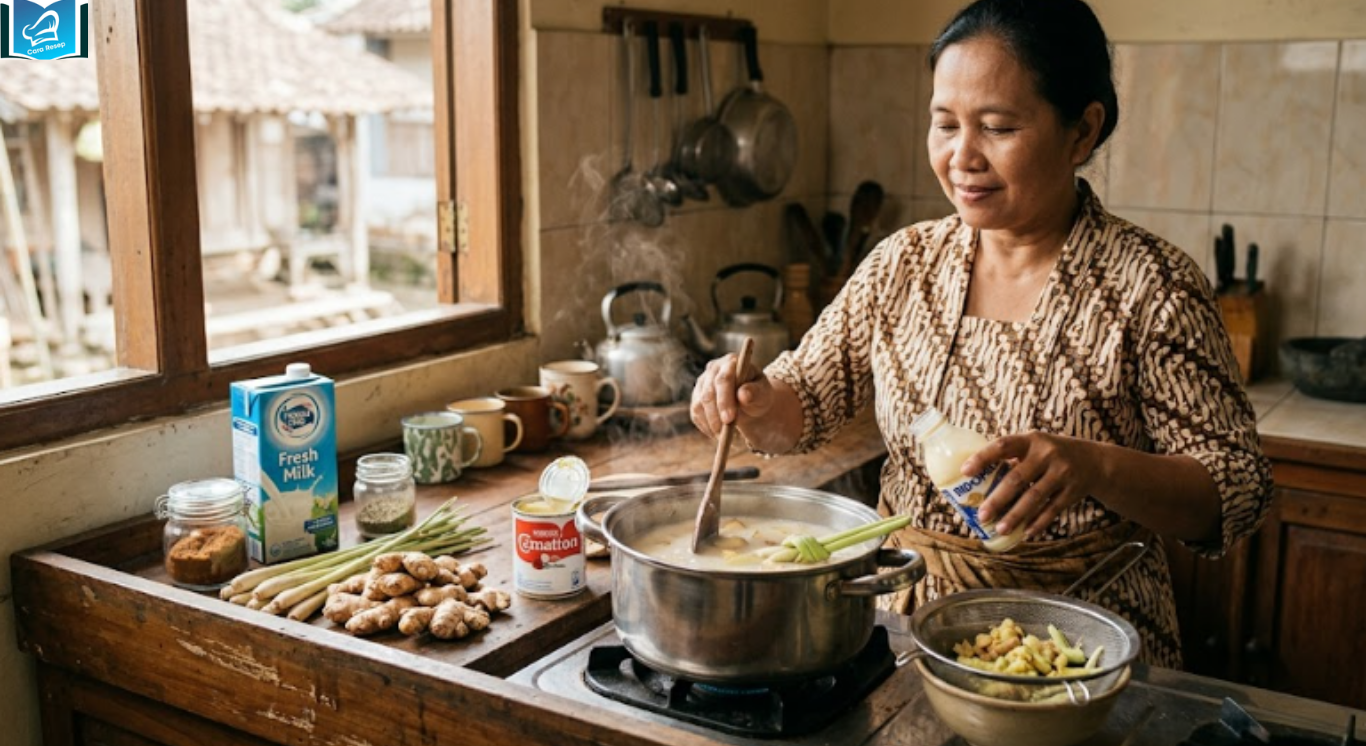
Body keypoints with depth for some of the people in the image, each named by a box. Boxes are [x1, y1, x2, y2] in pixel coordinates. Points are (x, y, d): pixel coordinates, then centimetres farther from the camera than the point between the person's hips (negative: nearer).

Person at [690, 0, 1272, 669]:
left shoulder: (1150, 286, -9)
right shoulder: (904, 263, 4)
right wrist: (752, 400, -14)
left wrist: (1095, 467, -28)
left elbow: (1237, 493, -10)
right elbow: (803, 405, 8)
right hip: (906, 618, 3)